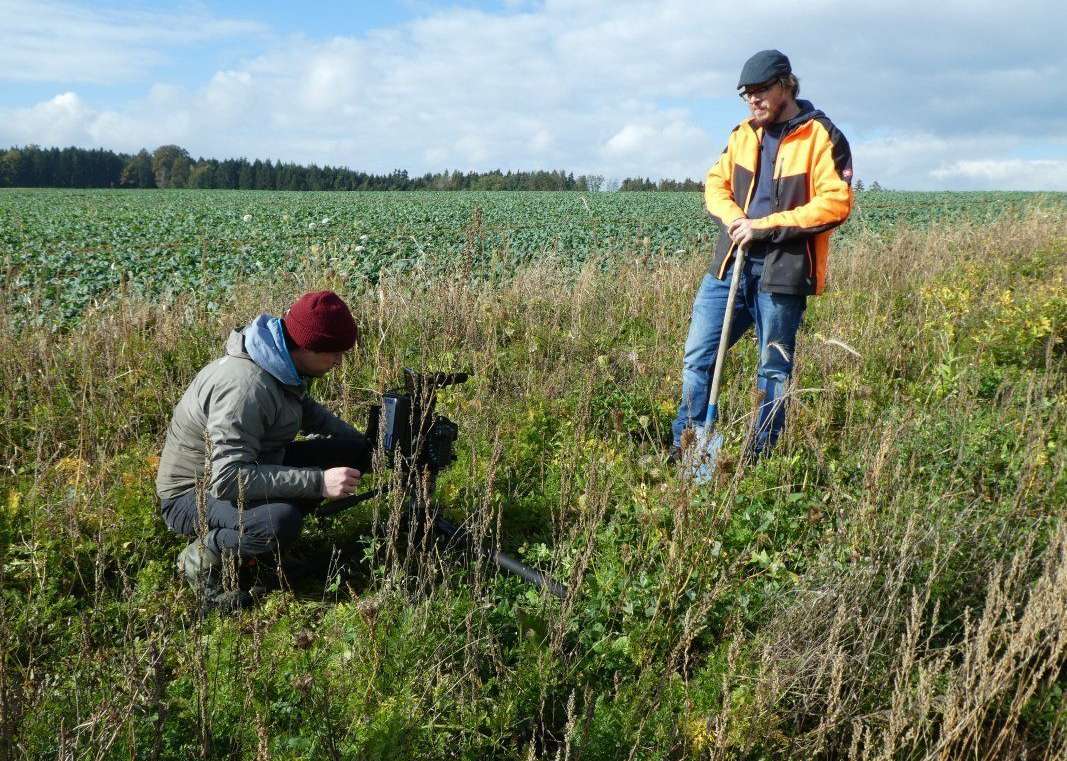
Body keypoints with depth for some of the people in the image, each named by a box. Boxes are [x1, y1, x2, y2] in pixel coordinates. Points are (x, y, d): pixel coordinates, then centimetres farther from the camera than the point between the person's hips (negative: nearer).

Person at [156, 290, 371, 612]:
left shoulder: (284, 362, -6)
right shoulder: (245, 387, -33)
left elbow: (307, 410, 15)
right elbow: (228, 479, -38)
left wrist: (363, 443, 1)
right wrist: (318, 482, -39)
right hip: (195, 493, -8)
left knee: (352, 451, -3)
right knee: (280, 522, -39)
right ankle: (202, 556, -9)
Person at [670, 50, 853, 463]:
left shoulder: (821, 137, -8)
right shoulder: (744, 133, 11)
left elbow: (835, 203, -15)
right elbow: (716, 183, 17)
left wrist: (764, 226, -17)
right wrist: (732, 218, -5)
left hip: (783, 272, -5)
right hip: (731, 264, 6)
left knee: (774, 370, 7)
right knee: (697, 356, 6)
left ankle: (760, 457, 19)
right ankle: (686, 448, 18)